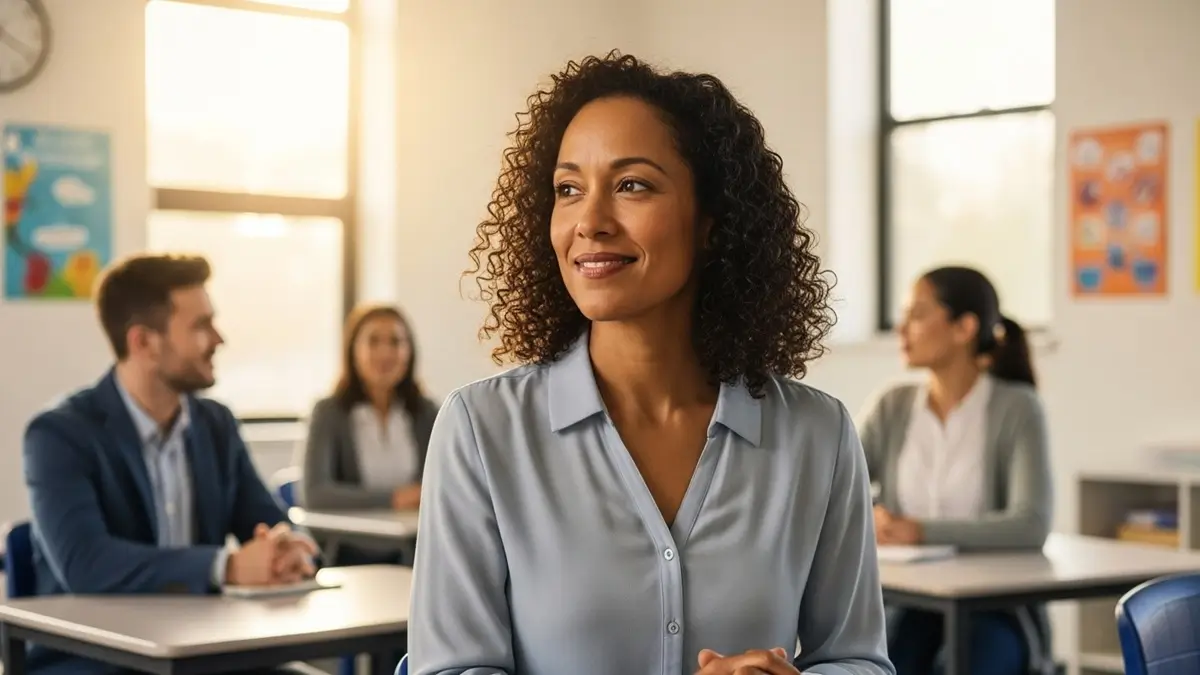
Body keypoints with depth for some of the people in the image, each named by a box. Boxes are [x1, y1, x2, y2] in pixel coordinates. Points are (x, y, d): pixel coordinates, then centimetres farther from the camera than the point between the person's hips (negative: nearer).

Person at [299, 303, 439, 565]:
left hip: (411, 556, 3)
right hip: (349, 558, -3)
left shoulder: (427, 413, 9)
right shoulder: (329, 412, -2)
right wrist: (390, 499, -25)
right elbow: (315, 493, -15)